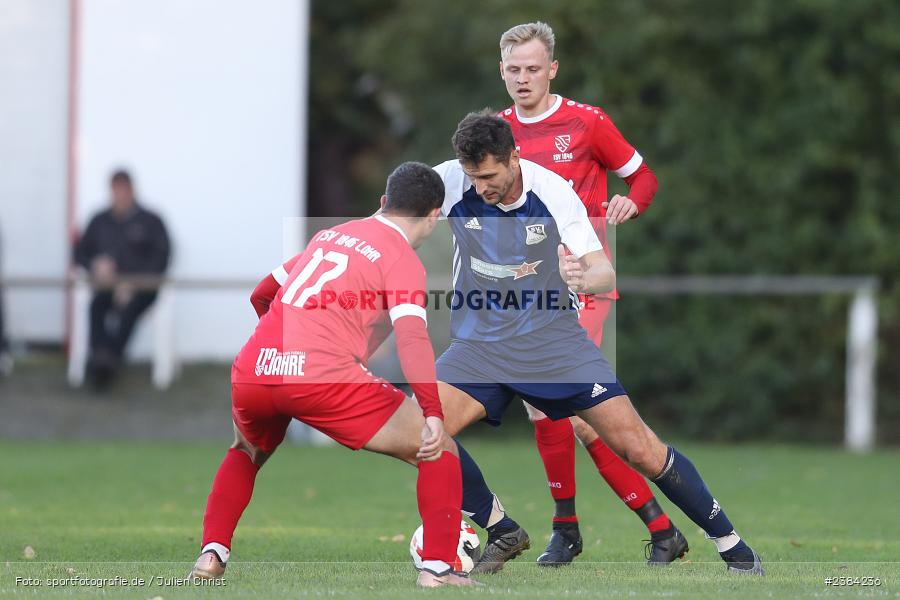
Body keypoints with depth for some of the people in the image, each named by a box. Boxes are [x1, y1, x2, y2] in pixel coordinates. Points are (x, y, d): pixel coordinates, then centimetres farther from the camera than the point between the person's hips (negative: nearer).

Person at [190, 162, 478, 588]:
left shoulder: (331, 235, 25)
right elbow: (412, 335, -12)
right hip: (324, 378, -6)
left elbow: (261, 295, 34)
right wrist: (433, 416, -19)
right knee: (440, 449, 8)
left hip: (251, 372, 6)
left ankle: (211, 553, 21)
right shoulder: (403, 260, 5)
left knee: (247, 453, 38)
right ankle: (437, 566, -1)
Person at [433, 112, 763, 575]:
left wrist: (584, 278, -40)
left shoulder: (553, 191, -15)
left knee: (641, 449, -9)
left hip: (553, 339, -2)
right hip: (479, 342, 2)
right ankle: (503, 533, 0)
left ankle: (731, 546, 10)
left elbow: (605, 274, -17)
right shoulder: (449, 182, -13)